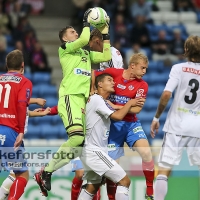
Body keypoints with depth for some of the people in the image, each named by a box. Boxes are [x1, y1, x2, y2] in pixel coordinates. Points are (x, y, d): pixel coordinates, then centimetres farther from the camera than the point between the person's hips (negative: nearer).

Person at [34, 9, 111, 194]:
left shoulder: (86, 53, 26)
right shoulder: (64, 48, 4)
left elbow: (106, 57, 19)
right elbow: (84, 40, -12)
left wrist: (105, 34, 17)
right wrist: (86, 22, 1)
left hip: (84, 98, 8)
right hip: (70, 96, -8)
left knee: (85, 140, -1)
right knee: (77, 136, -25)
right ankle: (45, 172, -17)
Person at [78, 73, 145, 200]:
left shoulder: (102, 101, 19)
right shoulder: (97, 99, -13)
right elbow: (118, 116, -19)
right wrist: (130, 103, -5)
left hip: (90, 151, 11)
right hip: (94, 151, -11)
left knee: (92, 188, 16)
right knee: (124, 180, -12)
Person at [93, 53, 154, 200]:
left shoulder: (142, 85, -4)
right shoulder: (113, 73, -6)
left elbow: (137, 109, -14)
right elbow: (93, 74, 9)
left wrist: (116, 106, -23)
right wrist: (92, 91, -2)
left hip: (131, 123, 1)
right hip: (113, 123, -1)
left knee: (146, 152, -21)